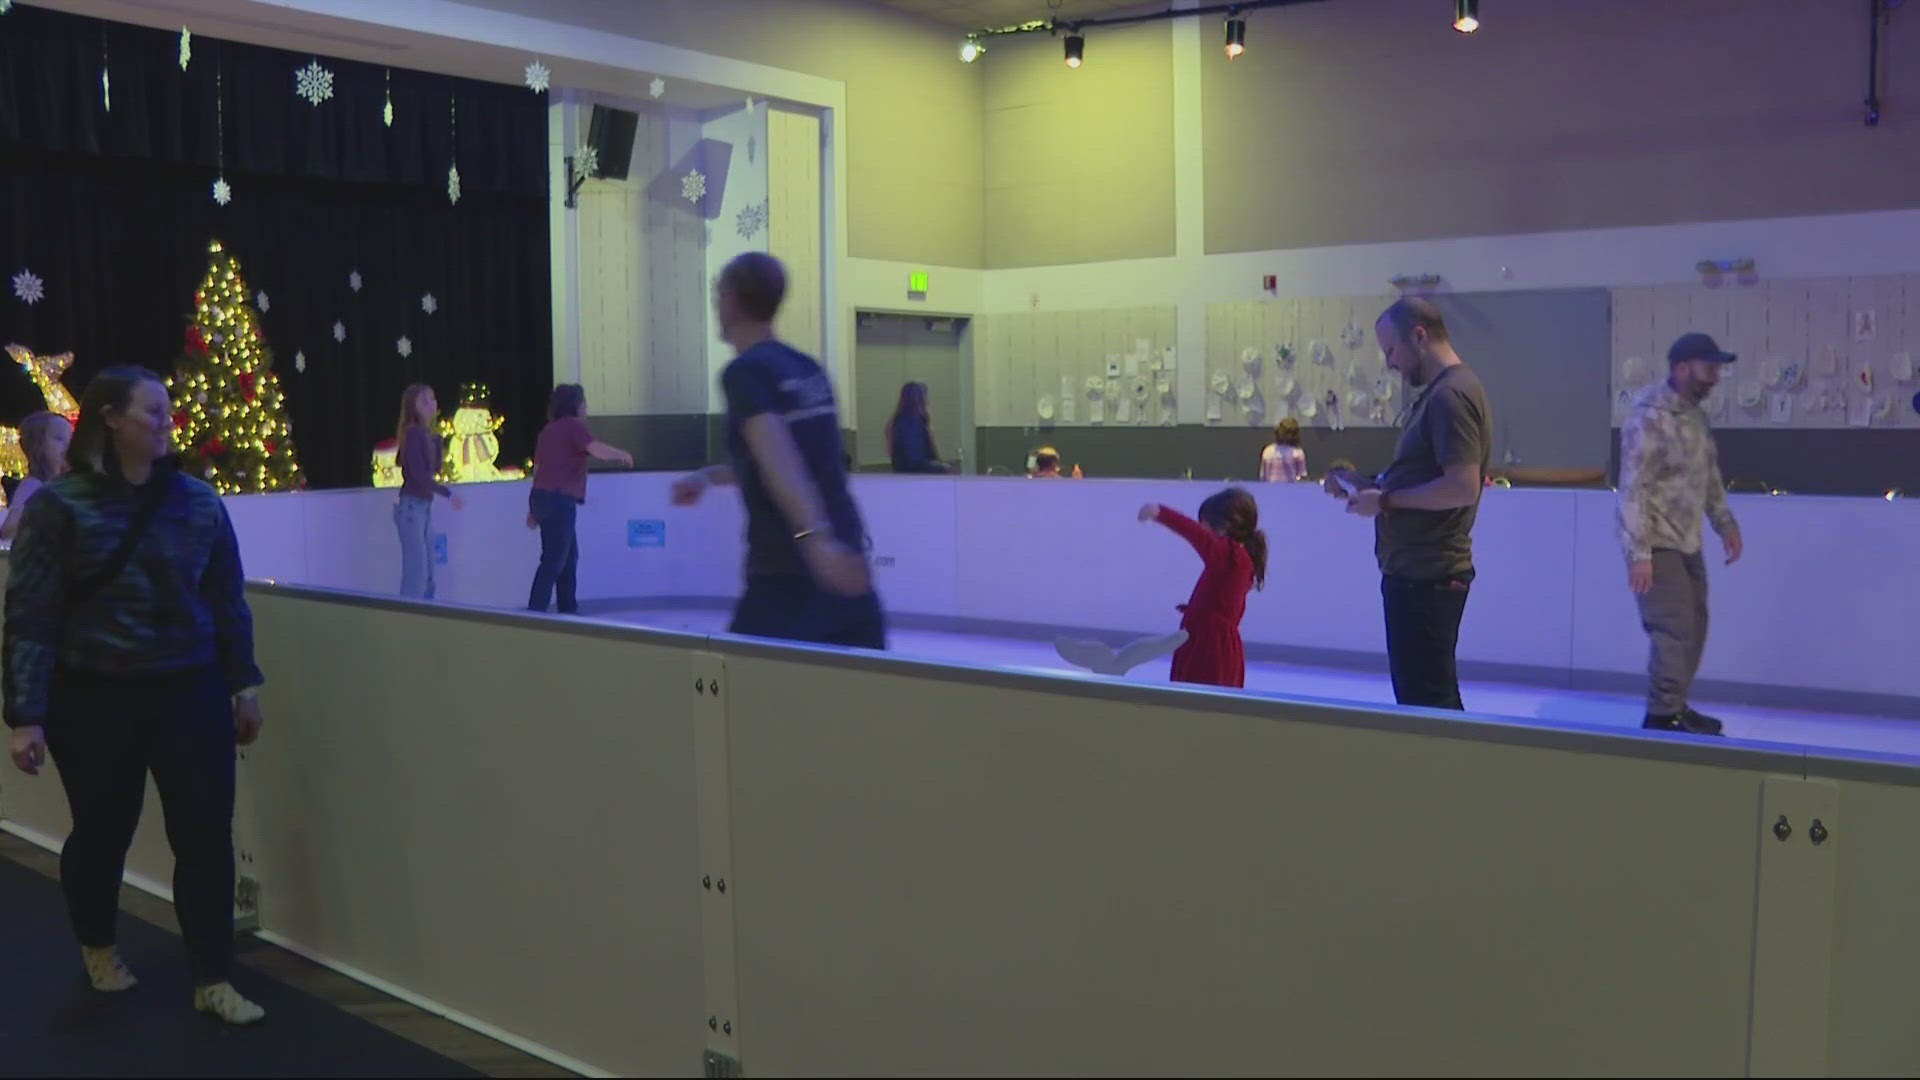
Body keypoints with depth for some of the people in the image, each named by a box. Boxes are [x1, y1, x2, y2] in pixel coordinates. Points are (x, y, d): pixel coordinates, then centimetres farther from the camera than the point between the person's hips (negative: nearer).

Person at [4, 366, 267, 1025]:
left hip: (192, 693, 2)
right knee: (103, 832, 14)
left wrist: (243, 685, 7)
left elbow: (227, 600, 8)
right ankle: (97, 947, 43)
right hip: (95, 700, -2)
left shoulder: (197, 499, 2)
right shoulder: (58, 505, -8)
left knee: (206, 835, 1)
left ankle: (213, 981, 13)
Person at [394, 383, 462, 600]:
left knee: (428, 573, 11)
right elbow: (418, 474, -18)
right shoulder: (413, 432, -13)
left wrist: (435, 436, 12)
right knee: (416, 571, -10)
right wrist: (447, 493, -15)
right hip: (412, 506, -9)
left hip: (425, 506, 9)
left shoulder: (426, 433, 12)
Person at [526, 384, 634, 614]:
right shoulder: (573, 426, -6)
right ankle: (535, 612, -12)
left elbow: (538, 467, 22)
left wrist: (533, 509, 25)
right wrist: (622, 455, -3)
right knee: (553, 561, -9)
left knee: (569, 556, 19)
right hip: (559, 499, -9)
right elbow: (597, 449, -21)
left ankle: (568, 610, 24)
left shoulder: (549, 430, 19)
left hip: (542, 497, 9)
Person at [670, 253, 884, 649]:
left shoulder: (745, 372, -7)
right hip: (845, 563, 7)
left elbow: (779, 457, -24)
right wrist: (709, 475, 39)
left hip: (787, 574, -7)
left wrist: (814, 537, -36)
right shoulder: (808, 370, 14)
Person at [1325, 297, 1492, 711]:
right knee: (1435, 700, 17)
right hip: (1418, 570, 10)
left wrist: (1384, 500, -16)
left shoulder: (1450, 395, -16)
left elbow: (1461, 487, -24)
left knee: (1425, 705, -4)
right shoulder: (1438, 393, 16)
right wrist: (1365, 484, 9)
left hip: (1426, 576, -10)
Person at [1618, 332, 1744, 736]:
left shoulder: (1695, 416, 11)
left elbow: (1709, 478, 22)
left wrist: (1726, 525, 16)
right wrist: (1639, 553, -24)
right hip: (1656, 545, -9)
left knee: (1693, 629, 12)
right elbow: (1633, 489, -21)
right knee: (1673, 631, -9)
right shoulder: (1649, 419, -17)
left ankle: (1676, 707, 23)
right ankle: (1662, 716, -1)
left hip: (1688, 544, 9)